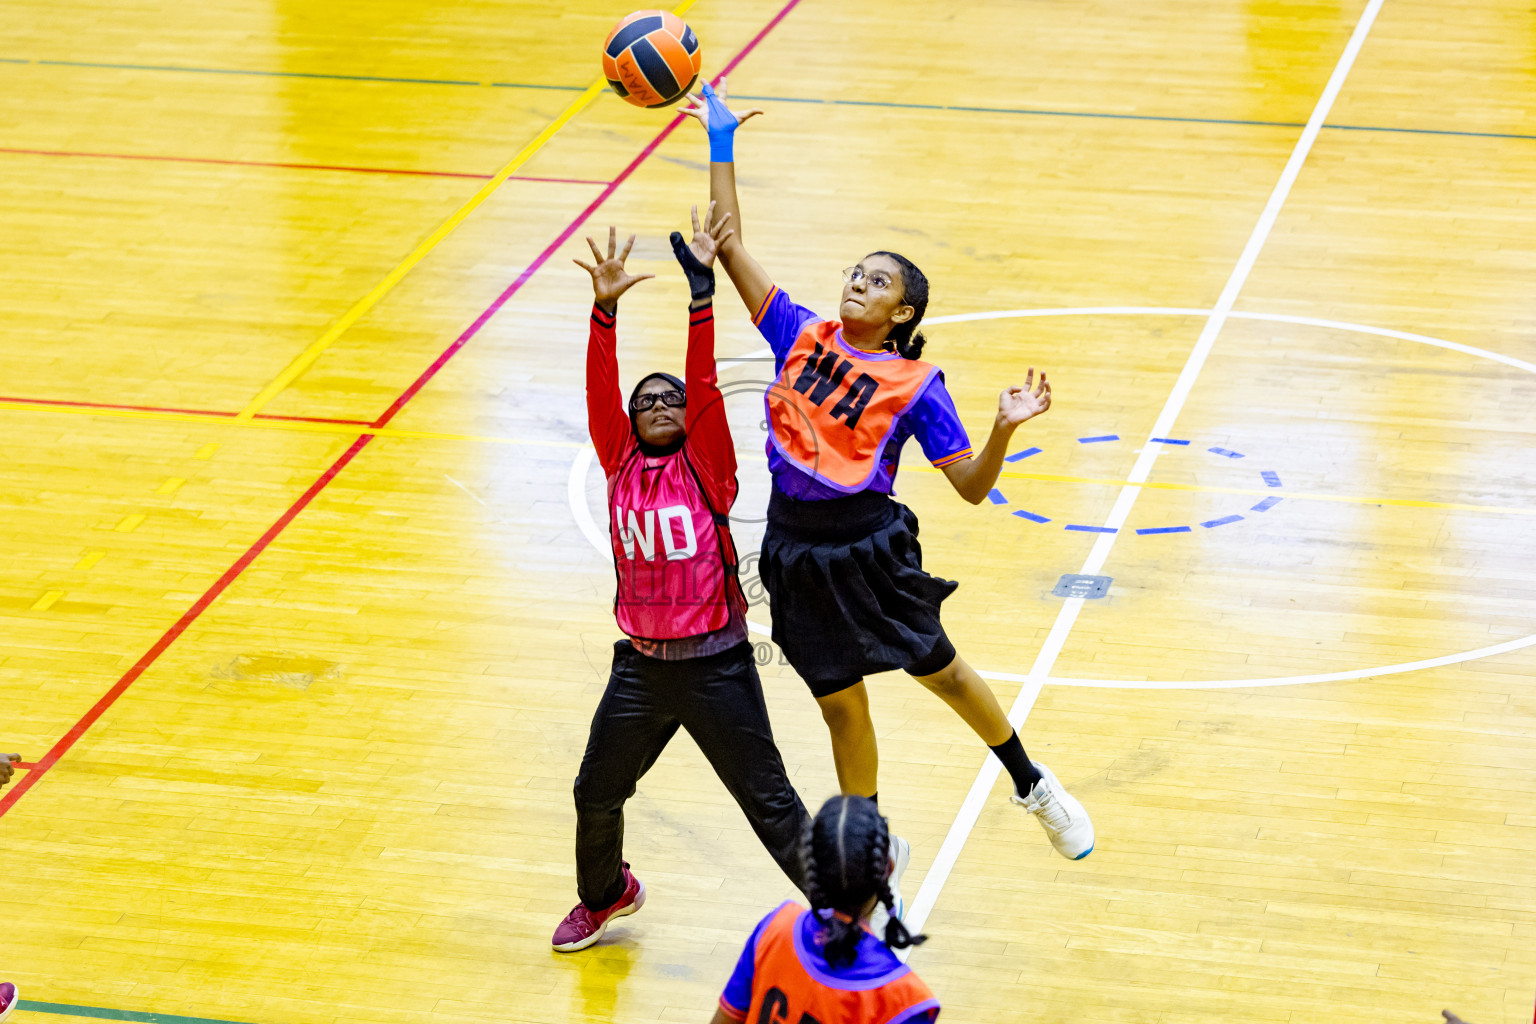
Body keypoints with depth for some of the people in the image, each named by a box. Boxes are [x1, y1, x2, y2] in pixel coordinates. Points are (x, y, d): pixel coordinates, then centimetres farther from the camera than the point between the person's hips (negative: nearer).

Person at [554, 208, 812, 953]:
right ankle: (605, 894, 44)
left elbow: (704, 383, -16)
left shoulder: (705, 467, -5)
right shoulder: (621, 466, 3)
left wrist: (702, 290, -25)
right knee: (596, 794, 15)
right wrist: (604, 310, -21)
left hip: (716, 666, -4)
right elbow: (599, 393, -9)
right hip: (643, 668, 4)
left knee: (769, 802, 1)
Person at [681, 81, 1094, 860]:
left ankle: (1033, 786, 30)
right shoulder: (802, 336, 4)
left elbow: (972, 486, -7)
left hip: (869, 547, -3)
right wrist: (720, 145, 0)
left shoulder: (915, 384, -4)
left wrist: (1005, 427, -25)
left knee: (940, 671, 6)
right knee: (841, 704, 10)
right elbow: (730, 248, 3)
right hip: (797, 551, 3)